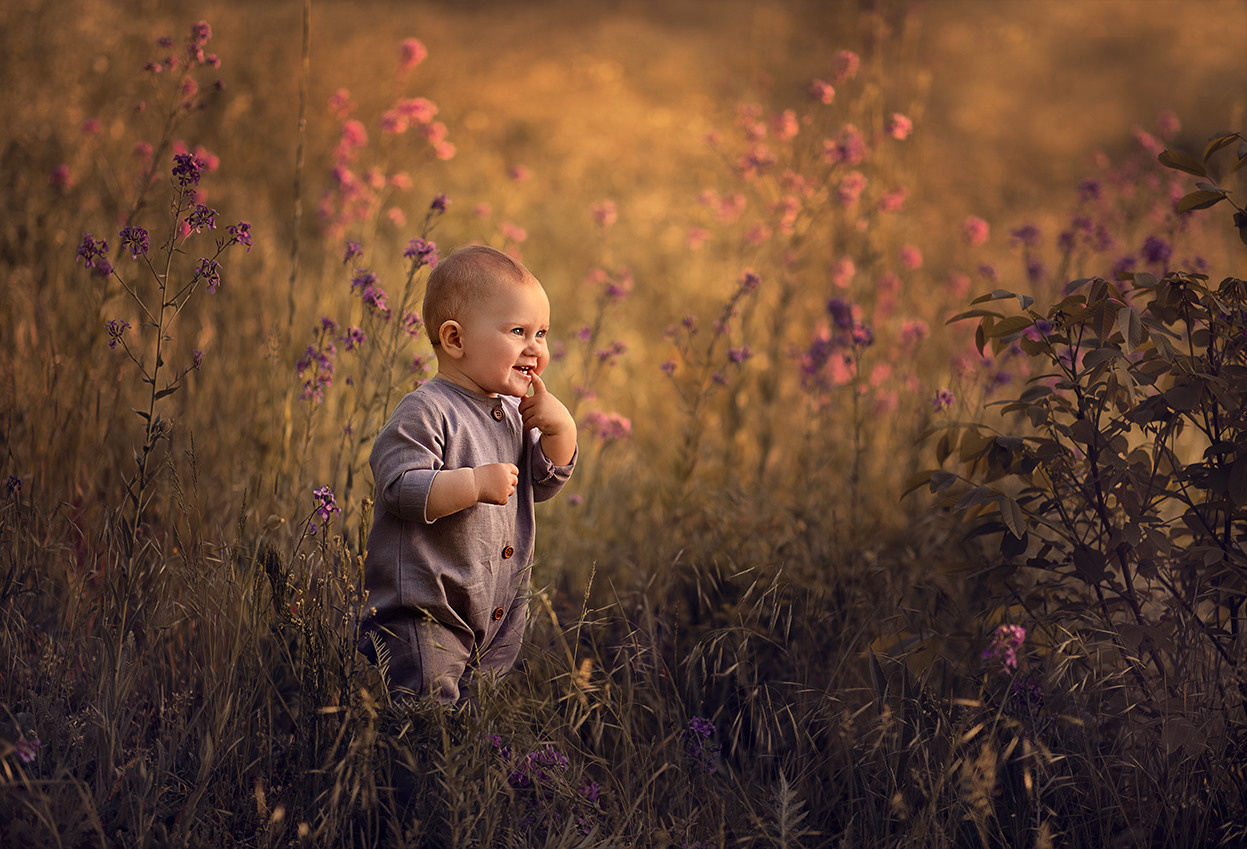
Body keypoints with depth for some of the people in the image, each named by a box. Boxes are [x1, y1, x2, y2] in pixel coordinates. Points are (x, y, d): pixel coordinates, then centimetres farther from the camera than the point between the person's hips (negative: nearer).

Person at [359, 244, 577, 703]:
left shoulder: (514, 411, 8)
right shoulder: (424, 412, -17)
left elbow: (543, 484, 13)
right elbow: (400, 488, -24)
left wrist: (561, 429, -3)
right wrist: (475, 484, -31)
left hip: (500, 612, 8)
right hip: (423, 616, -8)